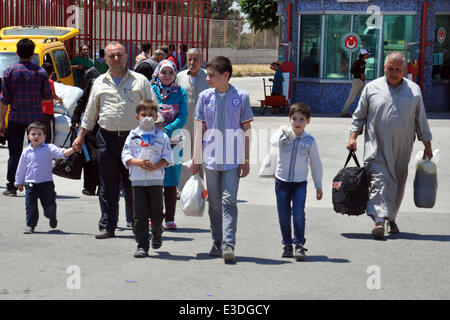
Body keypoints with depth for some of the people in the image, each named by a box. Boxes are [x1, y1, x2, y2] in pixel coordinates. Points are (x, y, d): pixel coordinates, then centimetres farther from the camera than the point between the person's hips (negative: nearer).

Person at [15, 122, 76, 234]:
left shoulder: (49, 148, -2)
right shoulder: (26, 151, 5)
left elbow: (61, 153, -17)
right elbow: (21, 168, 13)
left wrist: (72, 150, -36)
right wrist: (19, 182, 16)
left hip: (46, 183, -2)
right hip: (30, 184, 2)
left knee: (49, 205, 2)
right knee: (30, 206, 1)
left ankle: (52, 217, 34)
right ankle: (30, 225, 16)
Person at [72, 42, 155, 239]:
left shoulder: (140, 81, 7)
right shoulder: (100, 83, 15)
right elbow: (90, 113, 21)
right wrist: (81, 137, 18)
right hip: (107, 138, 2)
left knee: (133, 186, 0)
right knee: (107, 187, 3)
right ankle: (107, 226, 9)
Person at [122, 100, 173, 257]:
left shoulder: (162, 136, 4)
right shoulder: (133, 136, 6)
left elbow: (167, 158, 1)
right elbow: (125, 156, 2)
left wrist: (155, 166, -16)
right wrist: (138, 162, -16)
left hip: (156, 180, 0)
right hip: (137, 180, 0)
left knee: (156, 213, 8)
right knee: (140, 215, -2)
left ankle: (157, 235, 35)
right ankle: (142, 245, 2)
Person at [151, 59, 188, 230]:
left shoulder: (180, 92, 7)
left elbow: (183, 117, -2)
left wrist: (166, 131, -15)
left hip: (172, 141, 0)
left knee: (171, 181, 2)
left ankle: (170, 218, 7)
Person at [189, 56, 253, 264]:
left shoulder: (241, 97, -3)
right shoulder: (205, 96, 3)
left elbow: (246, 129, 1)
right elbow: (200, 129, 9)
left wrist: (246, 160, -1)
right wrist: (196, 158, 7)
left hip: (233, 159, -3)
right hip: (211, 158, 3)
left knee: (229, 201, -9)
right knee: (214, 203, 11)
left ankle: (229, 245, -12)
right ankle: (217, 243, 22)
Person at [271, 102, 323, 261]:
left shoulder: (310, 141, 2)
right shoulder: (284, 133, 1)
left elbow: (316, 164, 9)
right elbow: (274, 142, -22)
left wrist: (318, 186, 10)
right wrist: (284, 133, -31)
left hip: (300, 182, -1)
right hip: (282, 181, 1)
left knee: (298, 214, -14)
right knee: (284, 216, 6)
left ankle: (299, 245, -5)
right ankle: (287, 244, 21)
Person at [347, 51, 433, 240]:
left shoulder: (414, 90, 8)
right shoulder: (372, 88, 4)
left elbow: (421, 120, 13)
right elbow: (359, 116, 10)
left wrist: (427, 146, 12)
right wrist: (353, 137, 0)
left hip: (402, 149, 2)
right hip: (376, 148, -2)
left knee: (397, 183, 9)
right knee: (378, 180, -15)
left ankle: (391, 218, 24)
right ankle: (378, 220, -23)